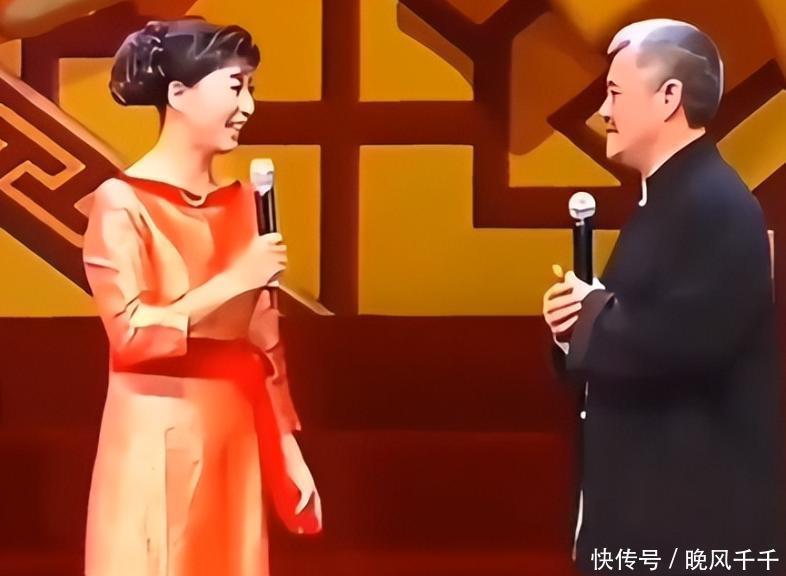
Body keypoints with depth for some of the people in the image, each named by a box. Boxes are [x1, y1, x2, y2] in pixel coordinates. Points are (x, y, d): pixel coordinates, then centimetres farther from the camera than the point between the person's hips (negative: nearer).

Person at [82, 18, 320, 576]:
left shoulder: (240, 202, 10)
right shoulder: (122, 202, -9)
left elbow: (262, 340, 12)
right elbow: (133, 336, -17)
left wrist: (290, 452, 11)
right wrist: (235, 279, -18)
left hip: (235, 438, 6)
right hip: (159, 442, -6)